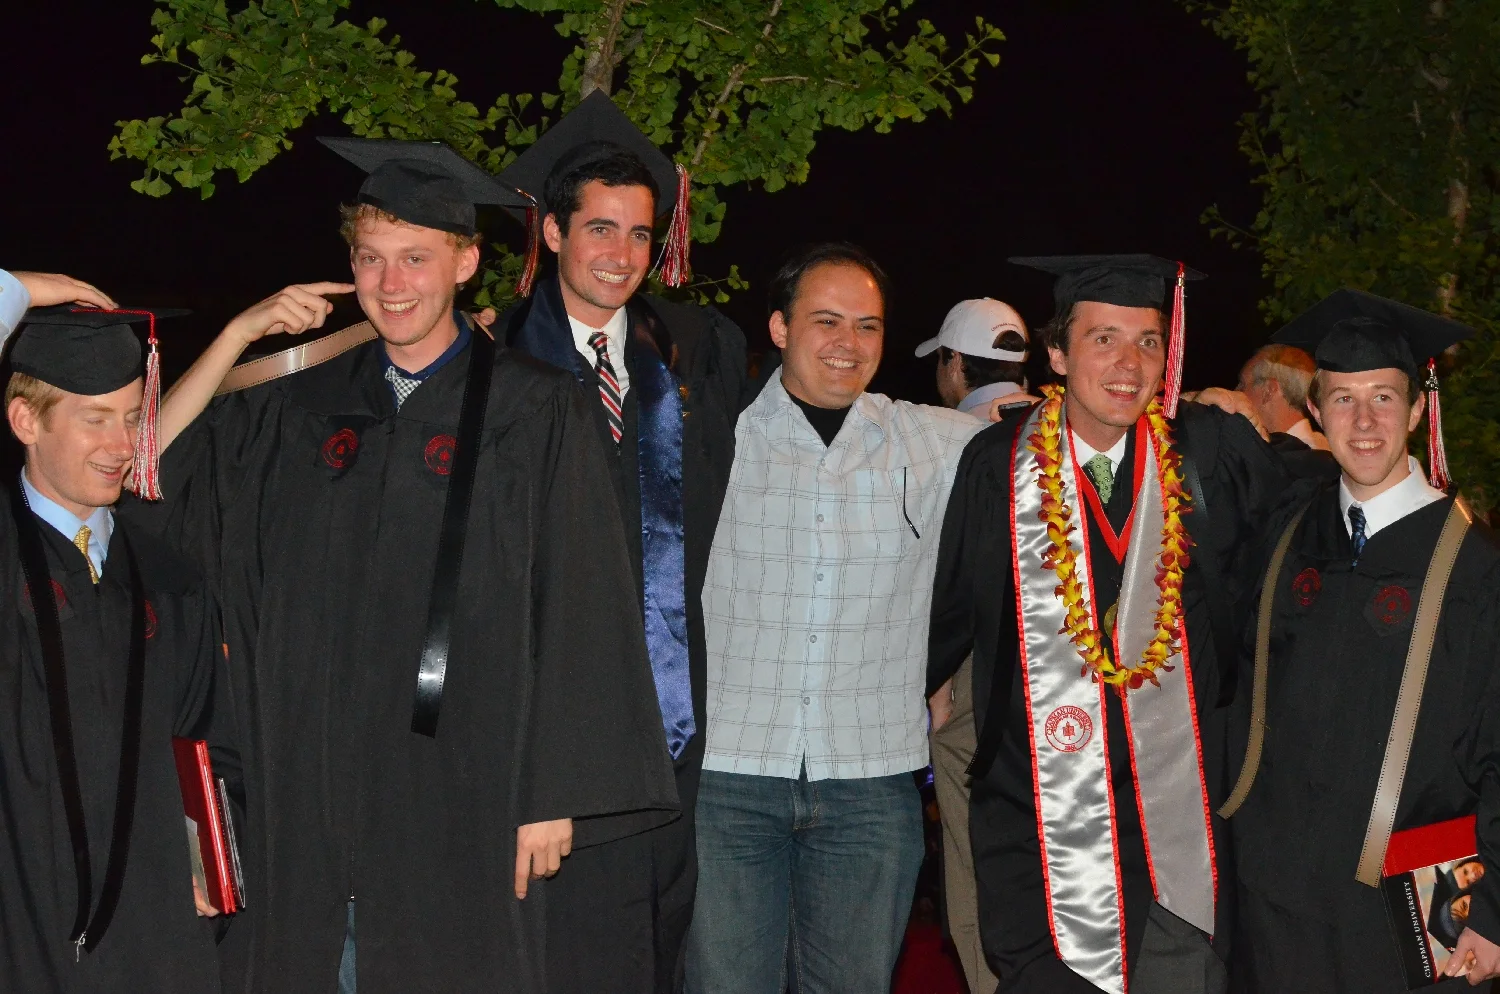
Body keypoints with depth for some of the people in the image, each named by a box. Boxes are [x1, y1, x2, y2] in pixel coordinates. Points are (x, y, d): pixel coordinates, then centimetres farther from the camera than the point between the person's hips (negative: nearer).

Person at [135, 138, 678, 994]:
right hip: (314, 796, 4)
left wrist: (553, 794, -9)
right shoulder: (303, 406, 10)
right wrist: (240, 334, 0)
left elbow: (577, 610, -6)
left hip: (463, 801, -4)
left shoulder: (534, 410, -3)